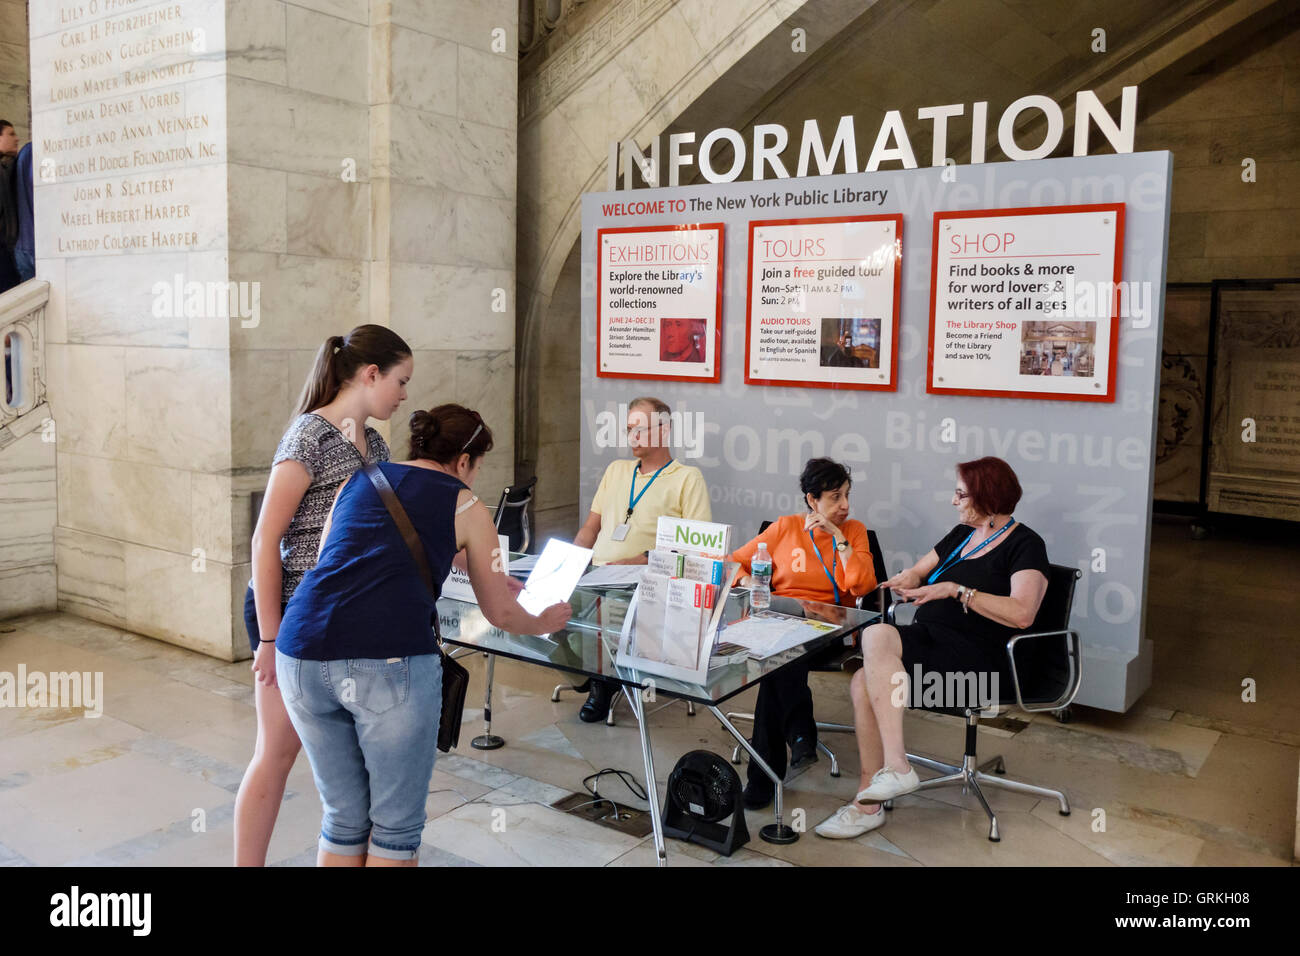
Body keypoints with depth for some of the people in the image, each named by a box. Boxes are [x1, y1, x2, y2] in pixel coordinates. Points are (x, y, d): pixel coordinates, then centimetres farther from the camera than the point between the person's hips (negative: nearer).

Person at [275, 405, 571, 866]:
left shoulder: (357, 482, 24)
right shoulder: (466, 507, 13)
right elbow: (500, 611, 18)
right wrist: (543, 623, 39)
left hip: (304, 654, 5)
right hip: (391, 659, -5)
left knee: (343, 819, 21)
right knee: (396, 825, 14)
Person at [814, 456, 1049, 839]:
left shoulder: (1025, 545, -3)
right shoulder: (962, 534, 23)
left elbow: (1022, 614, -18)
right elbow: (918, 572, 31)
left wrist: (955, 589, -17)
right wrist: (909, 579, 6)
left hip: (975, 659, -8)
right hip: (928, 640, 8)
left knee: (876, 635, -30)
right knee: (863, 684, -21)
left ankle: (895, 767, -30)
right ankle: (868, 803, -16)